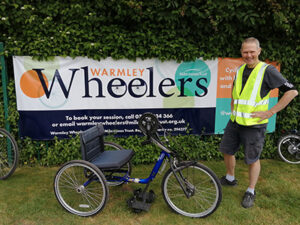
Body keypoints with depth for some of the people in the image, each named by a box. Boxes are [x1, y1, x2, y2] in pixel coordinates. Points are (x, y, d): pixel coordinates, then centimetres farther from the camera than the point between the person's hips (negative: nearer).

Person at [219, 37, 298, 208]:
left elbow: (292, 91, -13)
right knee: (227, 150, 16)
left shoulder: (267, 70, -12)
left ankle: (251, 191, 26)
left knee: (253, 159, 6)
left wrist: (271, 112, -15)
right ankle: (230, 178, 40)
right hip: (235, 122, 7)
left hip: (254, 125, -6)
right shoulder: (240, 70, 8)